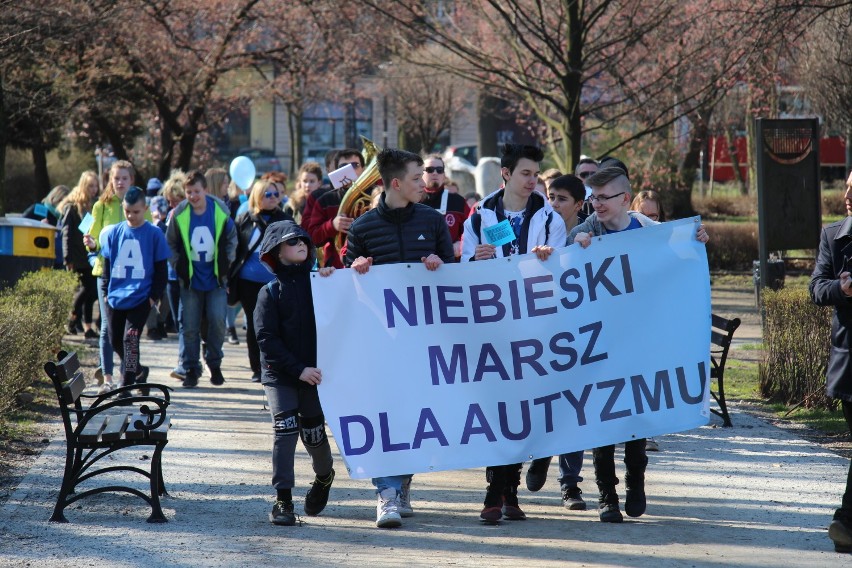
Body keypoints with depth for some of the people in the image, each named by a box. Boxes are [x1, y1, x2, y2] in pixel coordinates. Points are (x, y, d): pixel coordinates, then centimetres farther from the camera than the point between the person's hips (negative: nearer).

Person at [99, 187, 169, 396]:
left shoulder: (154, 234, -3)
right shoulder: (113, 233, 5)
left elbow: (161, 269, 1)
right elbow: (106, 264, 14)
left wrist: (154, 296, -5)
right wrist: (106, 291, 8)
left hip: (141, 298, -4)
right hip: (115, 298, 4)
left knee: (130, 339, -14)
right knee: (116, 341, 9)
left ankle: (126, 387, -10)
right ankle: (139, 371, 34)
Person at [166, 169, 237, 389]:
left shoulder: (221, 211, -5)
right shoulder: (179, 215, -5)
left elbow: (231, 239, 10)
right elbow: (170, 244, 8)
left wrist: (226, 264, 5)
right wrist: (178, 266, 1)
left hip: (216, 279, 0)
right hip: (190, 280, 0)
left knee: (217, 321, -6)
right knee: (189, 326, -1)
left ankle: (214, 364, 13)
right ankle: (191, 369, 8)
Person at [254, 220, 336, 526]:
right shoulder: (270, 292, 0)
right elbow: (266, 339, -6)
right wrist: (297, 369, -14)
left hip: (313, 371, 1)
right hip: (279, 375, -1)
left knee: (313, 433, 7)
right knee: (285, 429, -12)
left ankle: (324, 475, 38)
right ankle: (283, 500, -8)